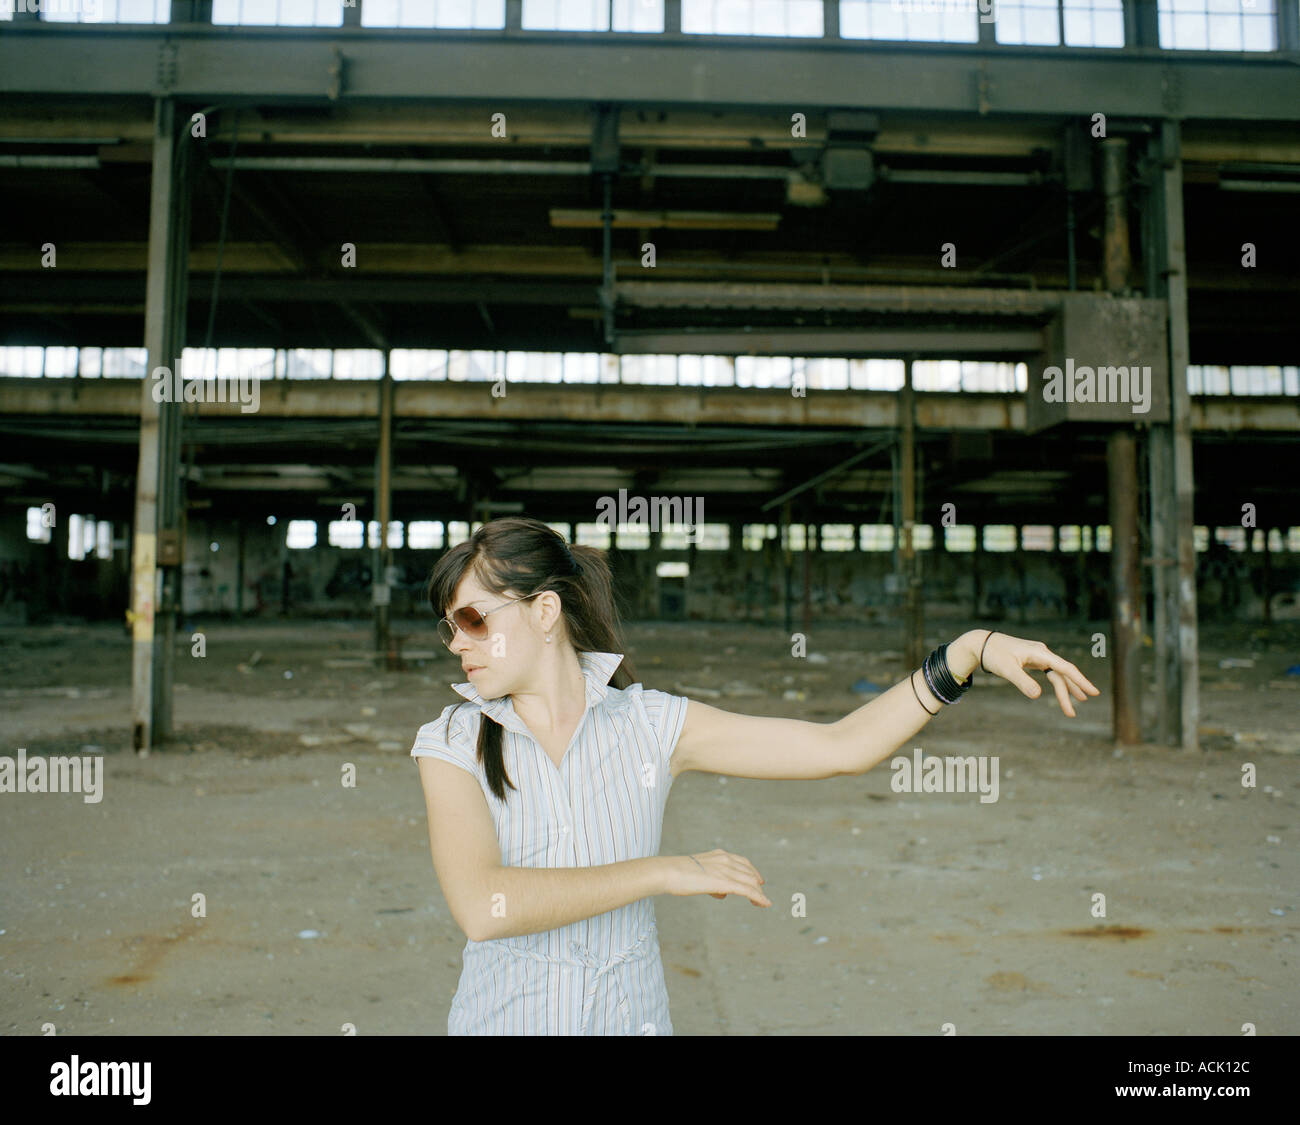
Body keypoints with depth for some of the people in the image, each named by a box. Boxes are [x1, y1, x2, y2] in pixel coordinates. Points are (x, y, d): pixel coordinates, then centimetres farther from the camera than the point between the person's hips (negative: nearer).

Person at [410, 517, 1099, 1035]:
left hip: (632, 1013, 1)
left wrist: (969, 651, -14)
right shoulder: (452, 744, -9)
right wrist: (666, 871, -22)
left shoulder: (651, 723, -7)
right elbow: (482, 904, -24)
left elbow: (841, 747, -7)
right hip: (503, 1018, 0)